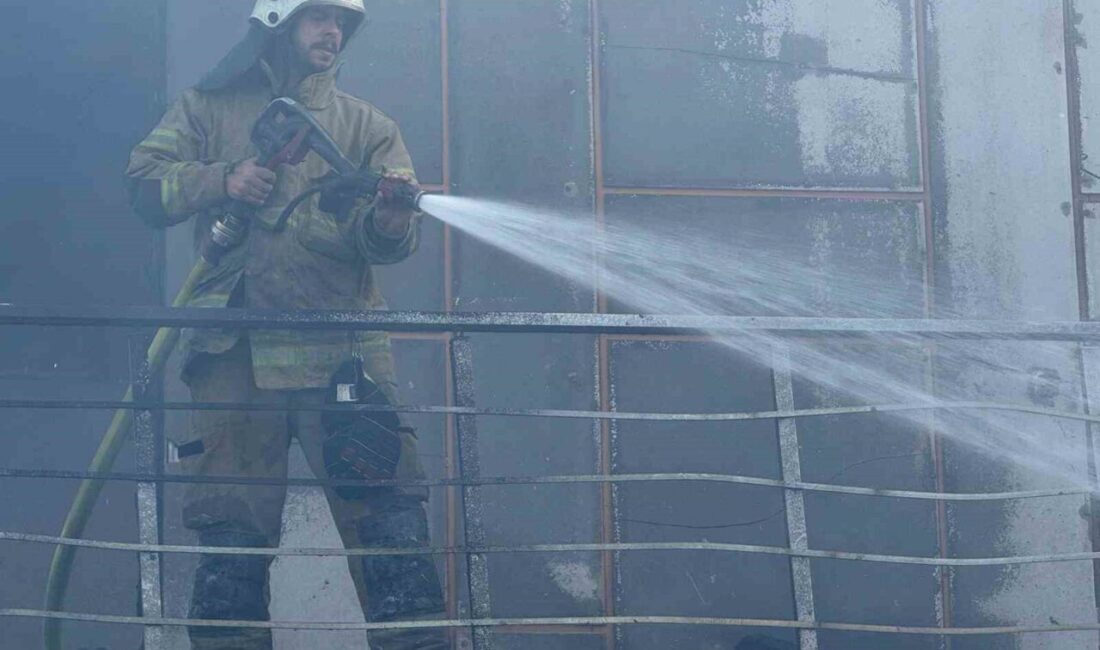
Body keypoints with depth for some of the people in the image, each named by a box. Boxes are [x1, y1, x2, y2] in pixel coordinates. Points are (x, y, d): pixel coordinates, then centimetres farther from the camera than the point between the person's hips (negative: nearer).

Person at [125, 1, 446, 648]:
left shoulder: (367, 124, 17)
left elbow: (395, 234, 3)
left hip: (344, 350, 0)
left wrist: (389, 223, -21)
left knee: (389, 515, -9)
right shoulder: (210, 108, 16)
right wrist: (221, 181, -11)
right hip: (235, 352, 0)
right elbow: (145, 182, 6)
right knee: (232, 531, 2)